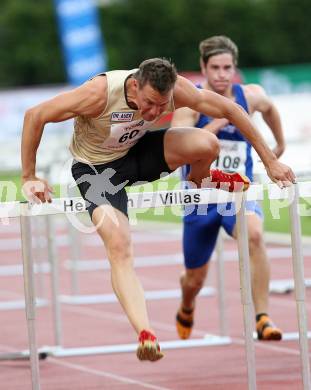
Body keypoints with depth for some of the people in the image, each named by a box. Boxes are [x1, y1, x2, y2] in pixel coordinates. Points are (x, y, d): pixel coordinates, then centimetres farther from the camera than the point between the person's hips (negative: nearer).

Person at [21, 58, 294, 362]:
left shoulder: (174, 89, -24)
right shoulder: (100, 93, -35)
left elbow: (229, 109, -11)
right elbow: (34, 116, -26)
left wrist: (269, 160, -8)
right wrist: (28, 178, -21)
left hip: (136, 152, 4)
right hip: (96, 168, -4)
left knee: (206, 144, -22)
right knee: (119, 246, -26)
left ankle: (202, 180, 14)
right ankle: (144, 334, -32)